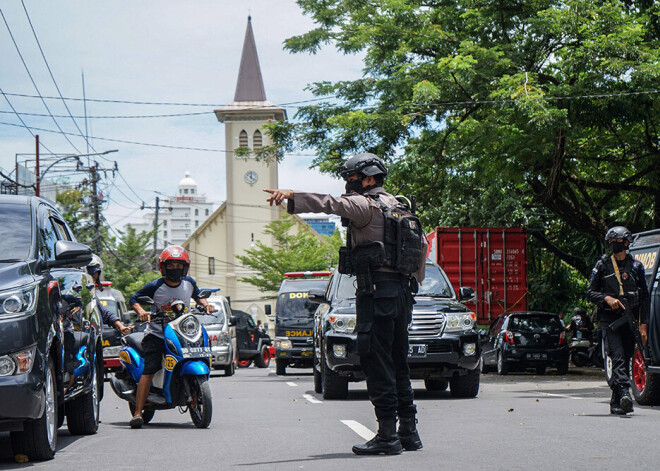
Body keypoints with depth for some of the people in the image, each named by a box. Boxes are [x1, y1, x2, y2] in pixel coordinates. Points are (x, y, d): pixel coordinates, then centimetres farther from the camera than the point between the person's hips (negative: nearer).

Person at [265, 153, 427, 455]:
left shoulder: (365, 205, -7)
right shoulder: (398, 206, 19)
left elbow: (331, 204, -24)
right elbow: (422, 243, 27)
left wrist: (291, 196, -30)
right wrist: (414, 280, 30)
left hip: (376, 291, -9)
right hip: (401, 292, 9)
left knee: (377, 362, -8)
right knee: (397, 363, 13)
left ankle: (387, 435, -11)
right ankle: (408, 431, 15)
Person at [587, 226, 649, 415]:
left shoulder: (636, 267, 11)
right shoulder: (602, 266, 8)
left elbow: (644, 298, 11)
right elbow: (591, 293, 8)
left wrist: (643, 324, 3)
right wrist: (607, 298, -13)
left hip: (629, 320, 2)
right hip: (609, 319, -2)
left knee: (625, 360, 4)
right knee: (618, 356, -19)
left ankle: (616, 402, 13)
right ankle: (624, 394, -33)